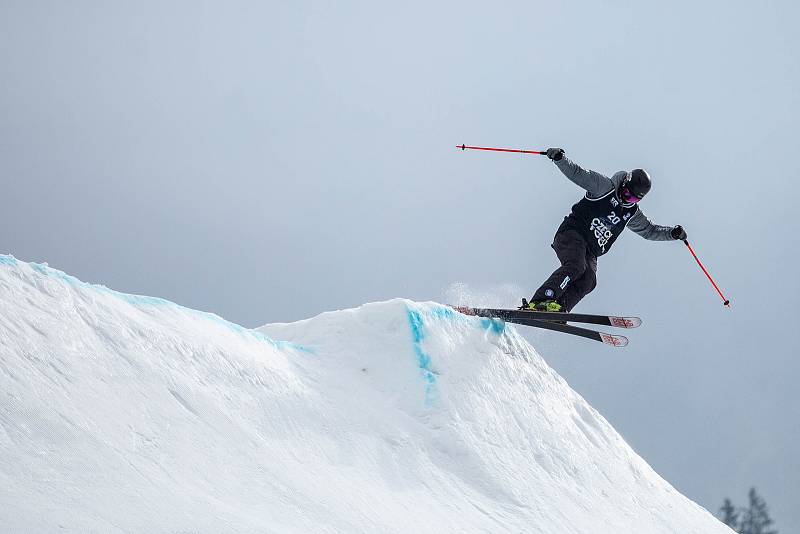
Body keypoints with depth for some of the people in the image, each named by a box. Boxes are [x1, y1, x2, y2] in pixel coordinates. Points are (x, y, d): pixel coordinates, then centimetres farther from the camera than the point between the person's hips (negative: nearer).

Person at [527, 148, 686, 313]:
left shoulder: (632, 213, 18)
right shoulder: (605, 187, -1)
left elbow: (650, 230, 30)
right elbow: (577, 173, -7)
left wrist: (672, 233, 15)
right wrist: (559, 158, -22)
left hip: (591, 252, 6)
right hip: (572, 234, -6)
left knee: (587, 282, -23)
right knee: (575, 266, -33)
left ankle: (556, 309, -37)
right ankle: (538, 303, -42)